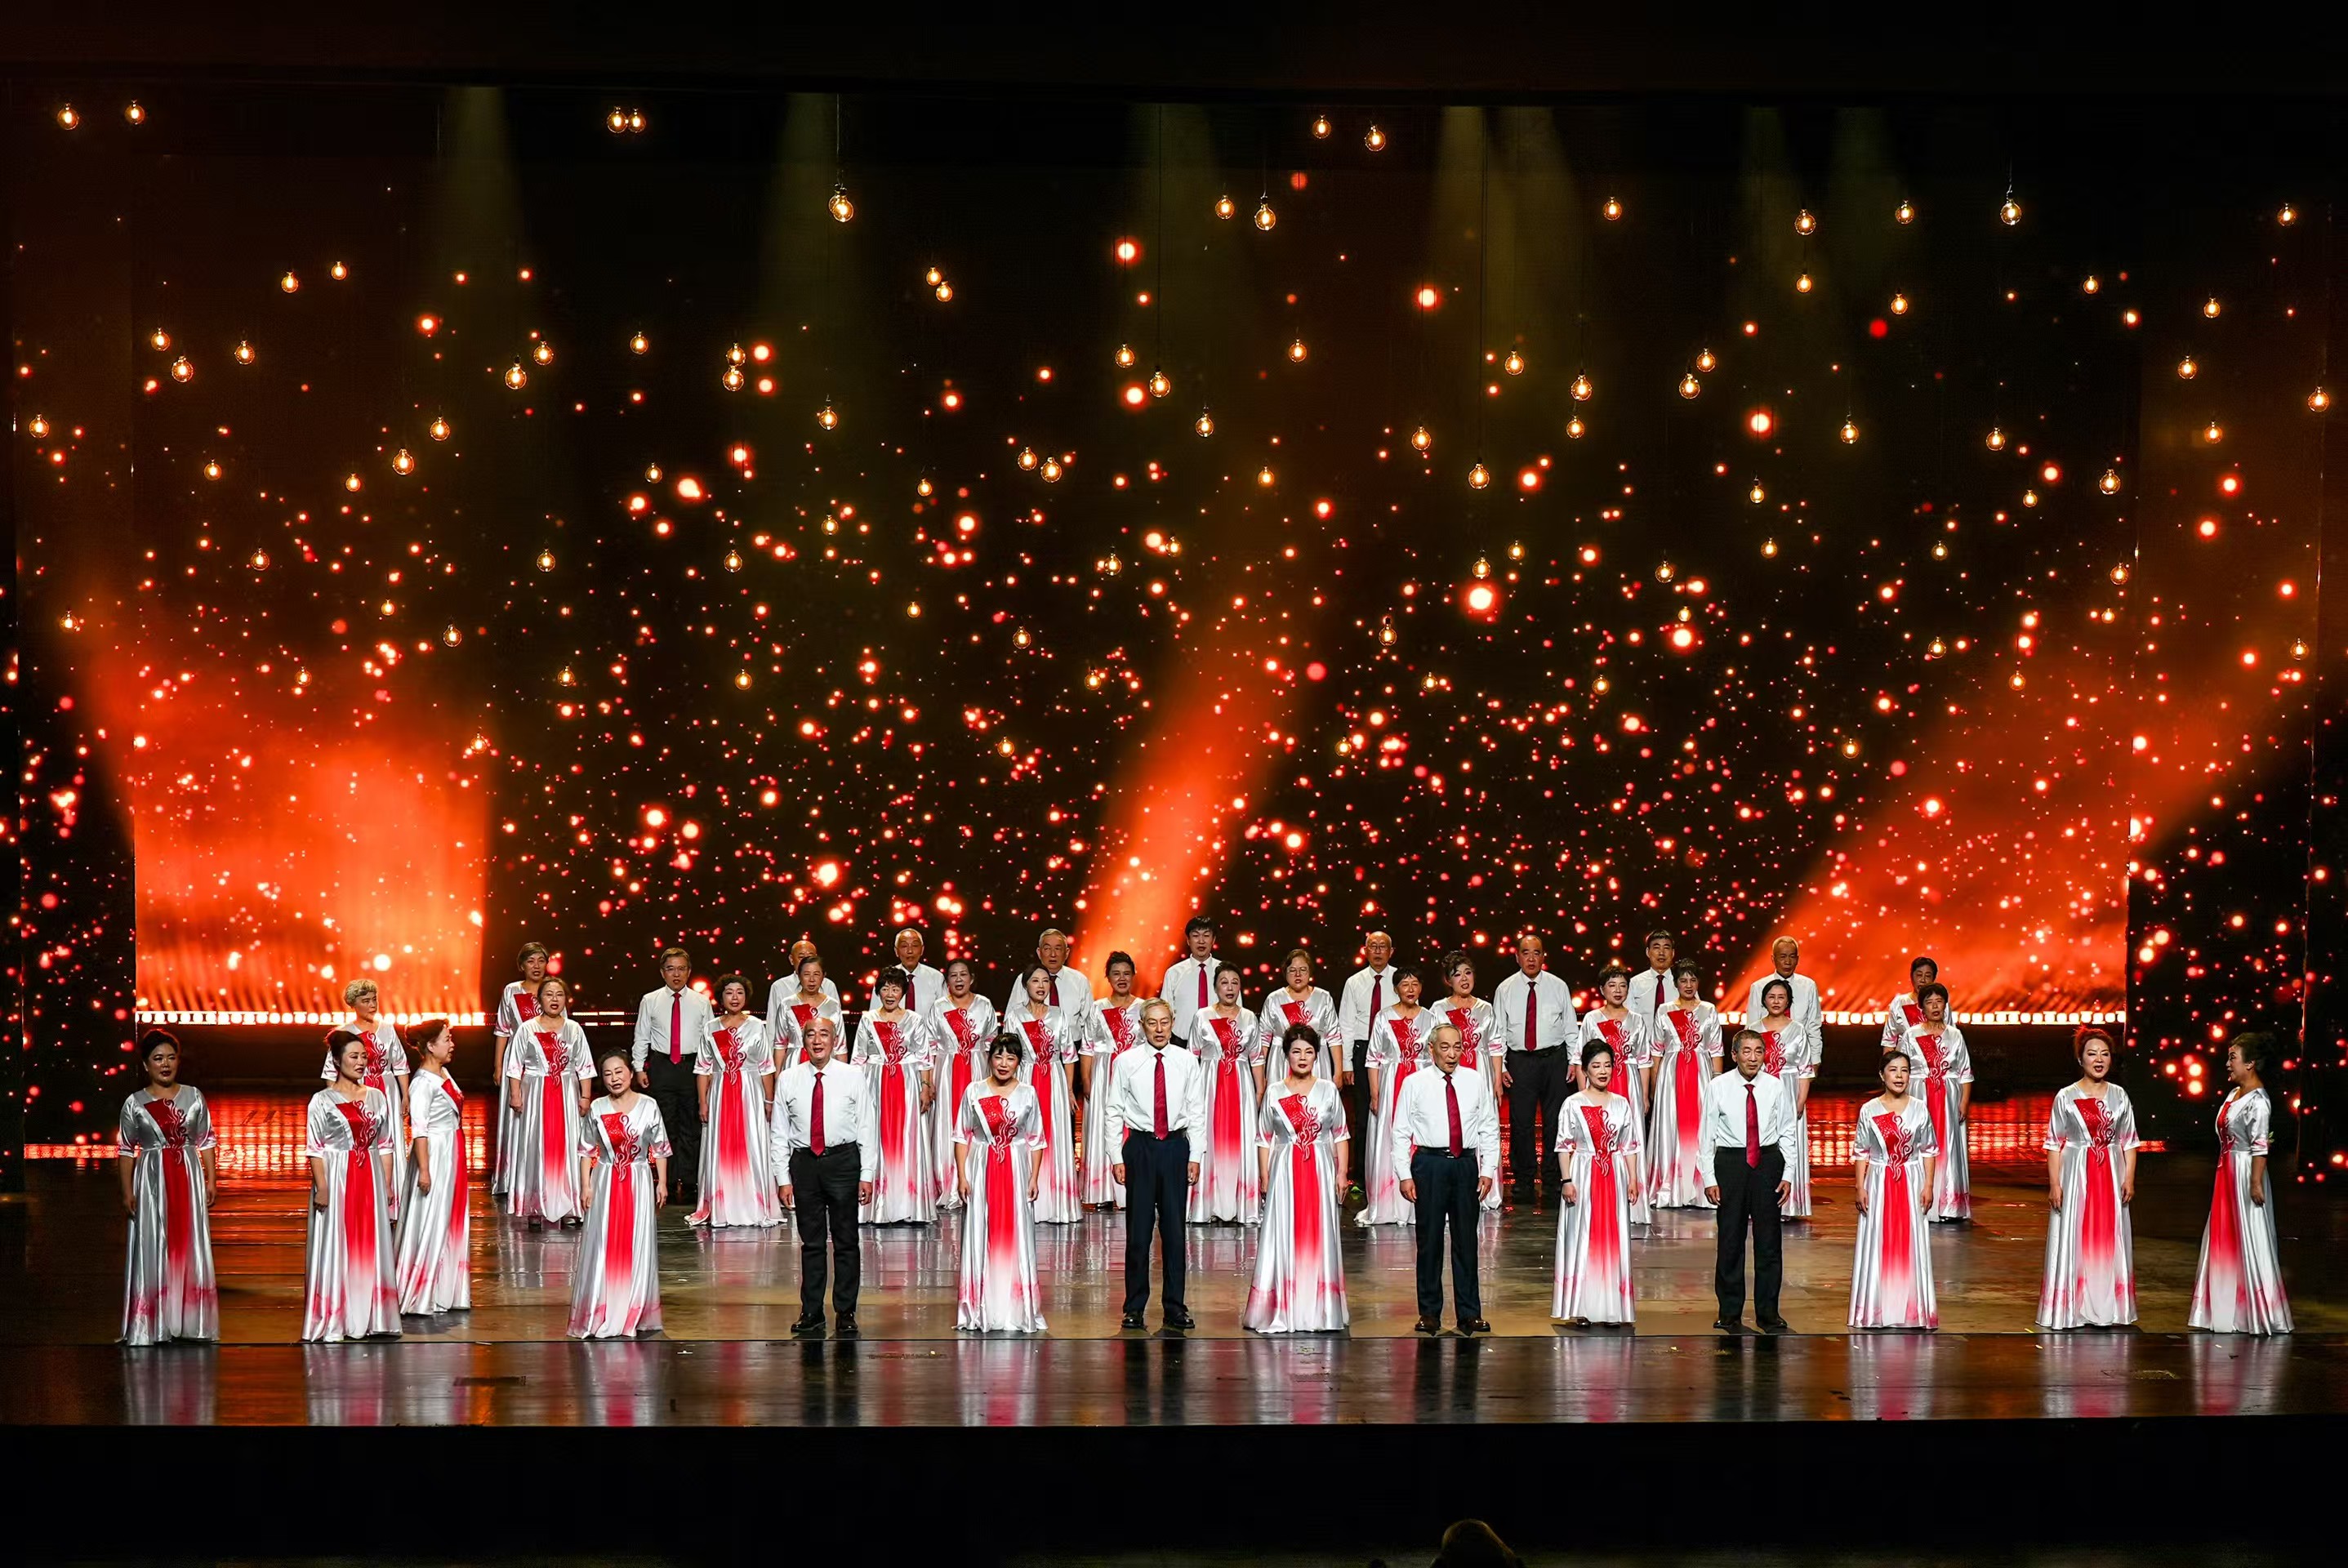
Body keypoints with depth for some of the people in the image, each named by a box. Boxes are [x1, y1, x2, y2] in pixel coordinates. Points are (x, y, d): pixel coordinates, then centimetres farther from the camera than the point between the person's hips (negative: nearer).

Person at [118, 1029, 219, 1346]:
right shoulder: (135, 1104, 1)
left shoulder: (193, 1096, 6)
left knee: (191, 1247, 2)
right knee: (152, 1249, -2)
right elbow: (126, 1150, 3)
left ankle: (192, 1323, 9)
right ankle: (152, 1325, 2)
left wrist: (212, 1180, 2)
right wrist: (127, 1191, -2)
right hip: (152, 1180, -2)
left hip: (189, 1177, 2)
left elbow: (207, 1142, 8)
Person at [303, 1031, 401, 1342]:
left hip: (371, 1179, 4)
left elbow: (385, 1146, 12)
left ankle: (367, 1318, 12)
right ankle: (333, 1322, 2)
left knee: (371, 1247, 5)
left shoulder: (377, 1098, 10)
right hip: (337, 1179, -4)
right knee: (335, 1249, -2)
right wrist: (321, 1186, -14)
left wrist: (387, 1185, 7)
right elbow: (315, 1149, -6)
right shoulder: (322, 1101, -3)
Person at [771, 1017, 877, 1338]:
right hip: (804, 1163, 1)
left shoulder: (854, 1078, 1)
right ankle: (811, 1314, 14)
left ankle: (846, 1314, 10)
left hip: (843, 1160, -1)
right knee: (811, 1242, 7)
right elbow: (780, 1133, 6)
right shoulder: (788, 1080, 4)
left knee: (846, 1240, 2)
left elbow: (867, 1128, 1)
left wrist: (867, 1175, -5)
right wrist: (784, 1178, 1)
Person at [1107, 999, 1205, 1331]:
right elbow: (1115, 1112, 2)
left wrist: (1194, 1157, 1)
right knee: (1138, 1229, 1)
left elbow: (1197, 1112, 6)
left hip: (1175, 1145, 1)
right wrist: (1117, 1157, -3)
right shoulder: (1126, 1062, 0)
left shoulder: (1187, 1062, 3)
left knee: (1174, 1227, 4)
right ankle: (1134, 1308, 9)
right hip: (1139, 1146, -1)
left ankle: (1175, 1307, 11)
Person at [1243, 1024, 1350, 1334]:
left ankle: (1319, 1311, 6)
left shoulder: (1328, 1090, 6)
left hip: (1321, 1171, 1)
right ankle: (1283, 1312, 2)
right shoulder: (1274, 1093, 4)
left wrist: (1341, 1172, 2)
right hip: (1284, 1171, -1)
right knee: (1284, 1237, -2)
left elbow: (1340, 1134, 8)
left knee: (1319, 1237, 1)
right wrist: (1264, 1177, 1)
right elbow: (1264, 1139, 6)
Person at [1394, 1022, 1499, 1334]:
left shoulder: (1475, 1081, 6)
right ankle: (1429, 1313, 12)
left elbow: (1489, 1129, 9)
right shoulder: (1415, 1084, 0)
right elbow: (1401, 1132, 1)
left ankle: (1469, 1314, 12)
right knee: (1430, 1239, 3)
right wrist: (1404, 1175, -5)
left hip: (1466, 1163, 2)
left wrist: (1488, 1170, 3)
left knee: (1466, 1239, 6)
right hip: (1430, 1164, -2)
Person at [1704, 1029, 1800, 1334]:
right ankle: (1730, 1313, 15)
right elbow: (1707, 1134, 0)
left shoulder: (1776, 1088, 1)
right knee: (1730, 1240, 4)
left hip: (1768, 1162, 1)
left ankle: (1768, 1314, 15)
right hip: (1730, 1162, -1)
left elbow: (1787, 1133, 7)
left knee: (1769, 1239, 6)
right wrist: (1709, 1178, -4)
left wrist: (1787, 1174, 1)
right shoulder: (1718, 1087, -3)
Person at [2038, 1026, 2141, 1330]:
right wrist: (2054, 1183, -8)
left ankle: (2105, 1308, 10)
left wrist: (2129, 1179, -2)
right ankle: (2071, 1308, 4)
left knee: (2109, 1242, 3)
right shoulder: (2066, 1097, -1)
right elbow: (2054, 1144, -1)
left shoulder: (2119, 1096, 7)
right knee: (2073, 1241, -1)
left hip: (2111, 1176, 2)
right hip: (2076, 1176, -2)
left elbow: (2129, 1142, 9)